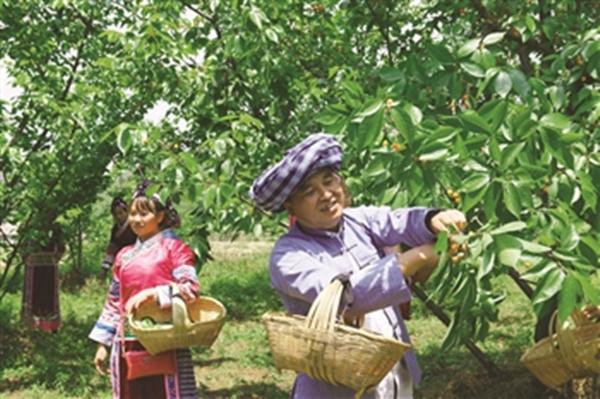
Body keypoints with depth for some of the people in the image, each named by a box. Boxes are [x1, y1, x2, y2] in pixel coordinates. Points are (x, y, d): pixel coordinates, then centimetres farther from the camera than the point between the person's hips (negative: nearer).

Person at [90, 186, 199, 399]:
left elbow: (191, 288, -14)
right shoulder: (124, 256, 14)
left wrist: (152, 294, -25)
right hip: (128, 343, 6)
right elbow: (114, 301, 17)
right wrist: (103, 343, 14)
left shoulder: (175, 248, -3)